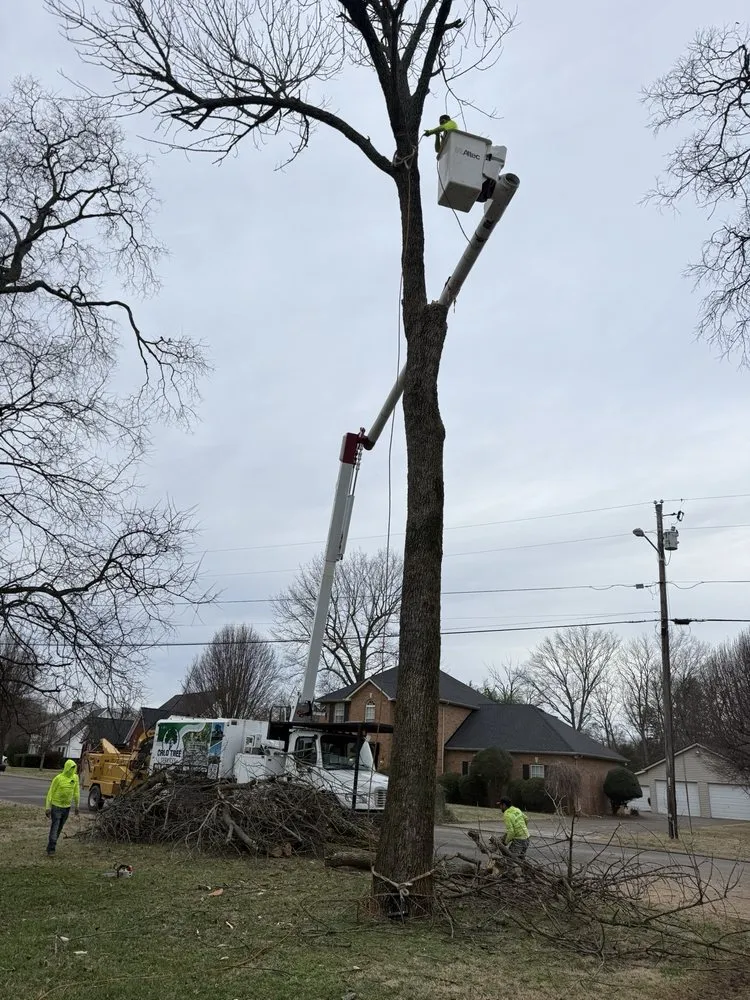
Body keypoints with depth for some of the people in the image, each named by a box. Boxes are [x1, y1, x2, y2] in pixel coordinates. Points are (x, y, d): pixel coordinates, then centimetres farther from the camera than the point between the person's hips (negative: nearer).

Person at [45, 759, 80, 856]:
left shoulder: (75, 778, 0)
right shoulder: (58, 778, -13)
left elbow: (76, 792, 8)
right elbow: (50, 792, -9)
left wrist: (77, 806, 10)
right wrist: (47, 807, -11)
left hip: (67, 807, 5)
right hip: (56, 807, -5)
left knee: (59, 829, 13)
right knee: (54, 828, -8)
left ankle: (51, 847, 26)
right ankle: (51, 850, -3)